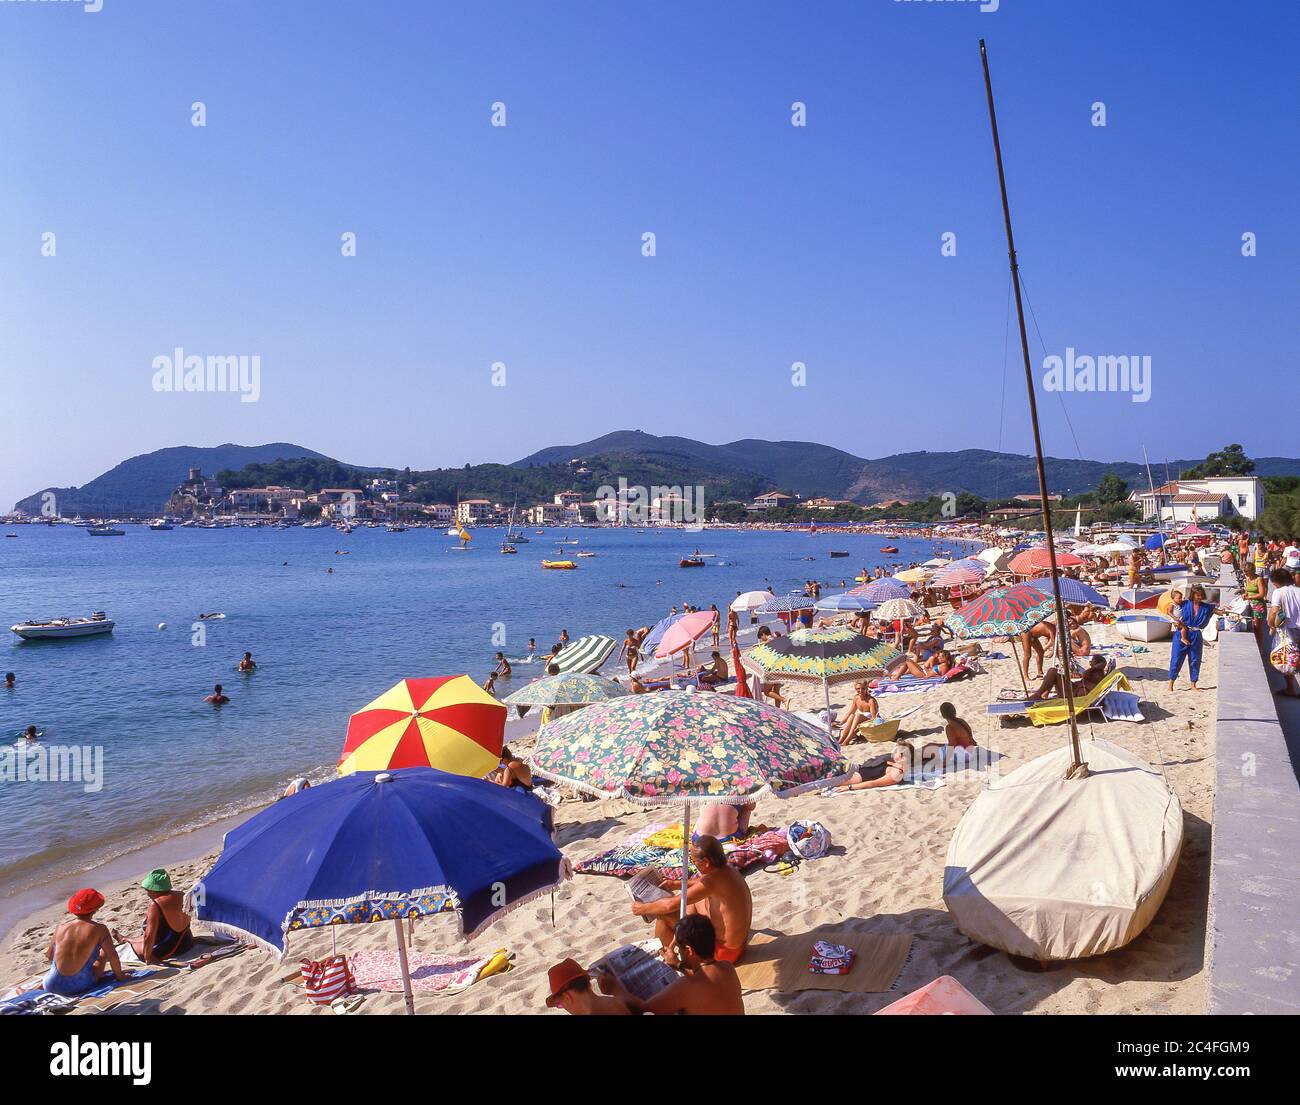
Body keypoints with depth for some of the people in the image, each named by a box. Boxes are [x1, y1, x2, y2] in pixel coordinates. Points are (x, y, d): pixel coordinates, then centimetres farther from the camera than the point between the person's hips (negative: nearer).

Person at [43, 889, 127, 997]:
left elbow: (49, 956, 14)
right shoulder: (99, 929, -11)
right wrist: (119, 976, 4)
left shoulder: (60, 928, 1)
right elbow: (112, 956, -10)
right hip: (80, 987, -5)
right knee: (104, 952, 20)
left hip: (53, 987, 5)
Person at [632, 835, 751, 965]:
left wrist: (643, 909, -9)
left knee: (664, 915, -8)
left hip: (725, 951, -9)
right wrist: (676, 884, 16)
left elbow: (671, 905, -24)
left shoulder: (714, 879, -29)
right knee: (691, 900, 24)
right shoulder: (725, 869, -3)